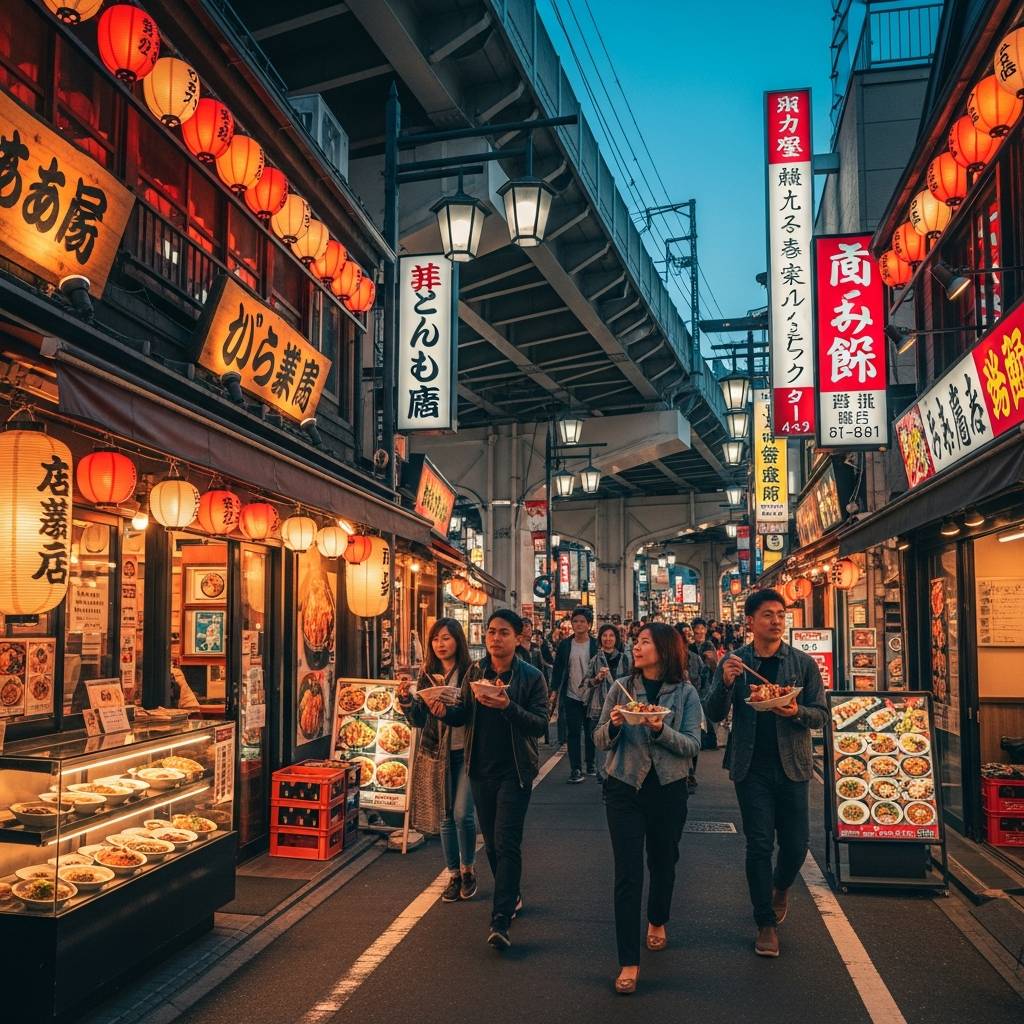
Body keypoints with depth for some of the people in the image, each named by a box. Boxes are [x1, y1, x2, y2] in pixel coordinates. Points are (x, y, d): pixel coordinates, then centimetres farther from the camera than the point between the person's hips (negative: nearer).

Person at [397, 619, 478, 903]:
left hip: (467, 752, -4)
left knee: (462, 814, -9)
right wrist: (406, 699, -14)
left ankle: (468, 869, 16)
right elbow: (418, 721, 3)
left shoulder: (471, 672, -8)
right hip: (437, 754, 4)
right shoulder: (427, 675, 5)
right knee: (446, 817, 11)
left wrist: (449, 709, -27)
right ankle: (454, 875, 25)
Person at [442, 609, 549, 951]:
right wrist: (444, 710, -18)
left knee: (507, 844, -9)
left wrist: (508, 707, -30)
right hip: (481, 769, 5)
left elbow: (540, 724, -15)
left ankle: (501, 920, -7)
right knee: (492, 843, 15)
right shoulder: (474, 673, 5)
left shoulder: (531, 677, -7)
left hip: (515, 771, -5)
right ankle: (512, 897, 35)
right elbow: (462, 716, 3)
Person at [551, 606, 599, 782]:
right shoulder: (565, 645, 1)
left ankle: (591, 765, 23)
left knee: (591, 732, 10)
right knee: (573, 733, -1)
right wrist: (554, 689, -1)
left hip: (591, 695, 0)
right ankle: (575, 768, 2)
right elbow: (558, 668, 4)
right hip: (571, 695, 1)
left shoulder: (596, 645, -2)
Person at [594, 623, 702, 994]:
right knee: (628, 872, -4)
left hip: (668, 789, 1)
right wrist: (613, 725, -21)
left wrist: (661, 730, -25)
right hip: (624, 788, -1)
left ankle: (657, 922, 47)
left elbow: (692, 745, -9)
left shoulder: (685, 694, -3)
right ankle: (629, 962, 2)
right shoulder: (621, 689, -1)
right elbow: (601, 741, 1)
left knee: (663, 863, 19)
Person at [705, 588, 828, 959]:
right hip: (751, 767, -1)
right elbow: (715, 714, -3)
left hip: (792, 765, 1)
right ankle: (766, 923, 14)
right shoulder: (732, 662, 1)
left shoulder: (803, 663, 1)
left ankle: (781, 888, 40)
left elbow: (821, 715, 0)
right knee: (759, 844, 1)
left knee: (796, 844, 7)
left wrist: (797, 712, -21)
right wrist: (726, 683, -21)